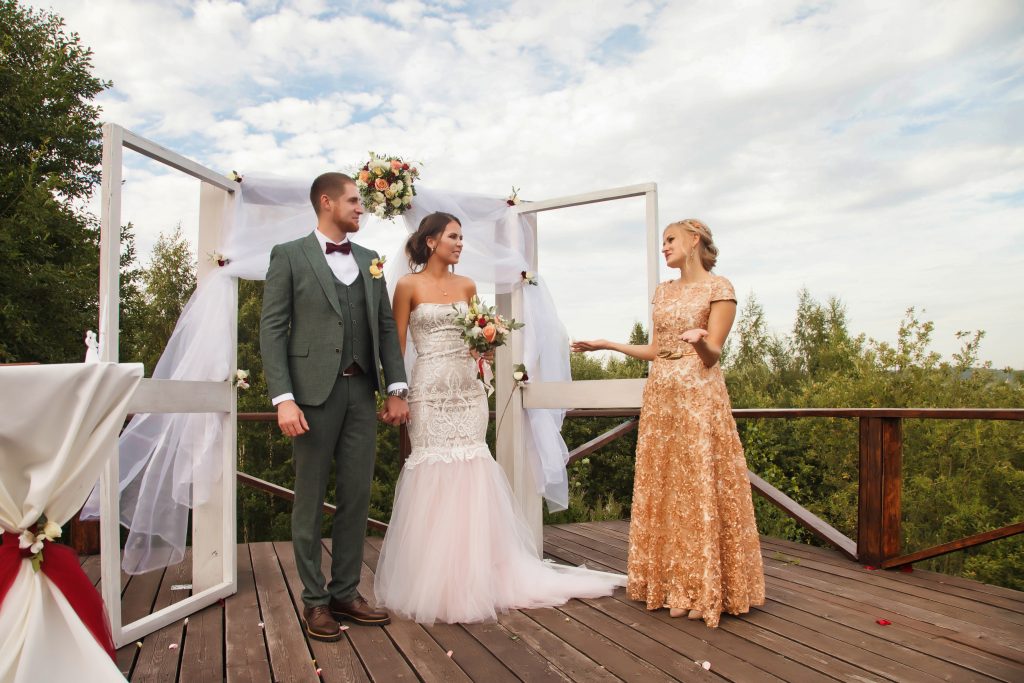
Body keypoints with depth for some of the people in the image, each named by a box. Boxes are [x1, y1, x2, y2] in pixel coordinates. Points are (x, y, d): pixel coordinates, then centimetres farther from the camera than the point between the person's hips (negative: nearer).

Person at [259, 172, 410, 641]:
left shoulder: (370, 261, 15)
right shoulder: (289, 256, 1)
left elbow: (386, 327, 13)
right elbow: (272, 330, -5)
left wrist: (397, 388, 5)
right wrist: (283, 398, -15)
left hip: (361, 391, 5)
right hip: (314, 391, -4)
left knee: (356, 497, 8)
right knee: (310, 499, 5)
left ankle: (346, 592, 22)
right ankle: (314, 600, 18)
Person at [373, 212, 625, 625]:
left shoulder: (467, 286, 12)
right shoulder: (409, 286, -1)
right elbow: (397, 346, -2)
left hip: (468, 390, 5)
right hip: (430, 391, -4)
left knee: (470, 482, 5)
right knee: (432, 478, -3)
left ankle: (471, 580, 20)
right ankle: (431, 583, 13)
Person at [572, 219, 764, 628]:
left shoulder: (719, 288, -3)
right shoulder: (663, 291, 16)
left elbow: (713, 354, -9)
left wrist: (700, 340, -30)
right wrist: (607, 345, 18)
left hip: (699, 399, -6)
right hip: (660, 398, 7)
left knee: (701, 489, -3)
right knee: (663, 491, 7)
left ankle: (705, 591, 8)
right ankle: (673, 584, 17)